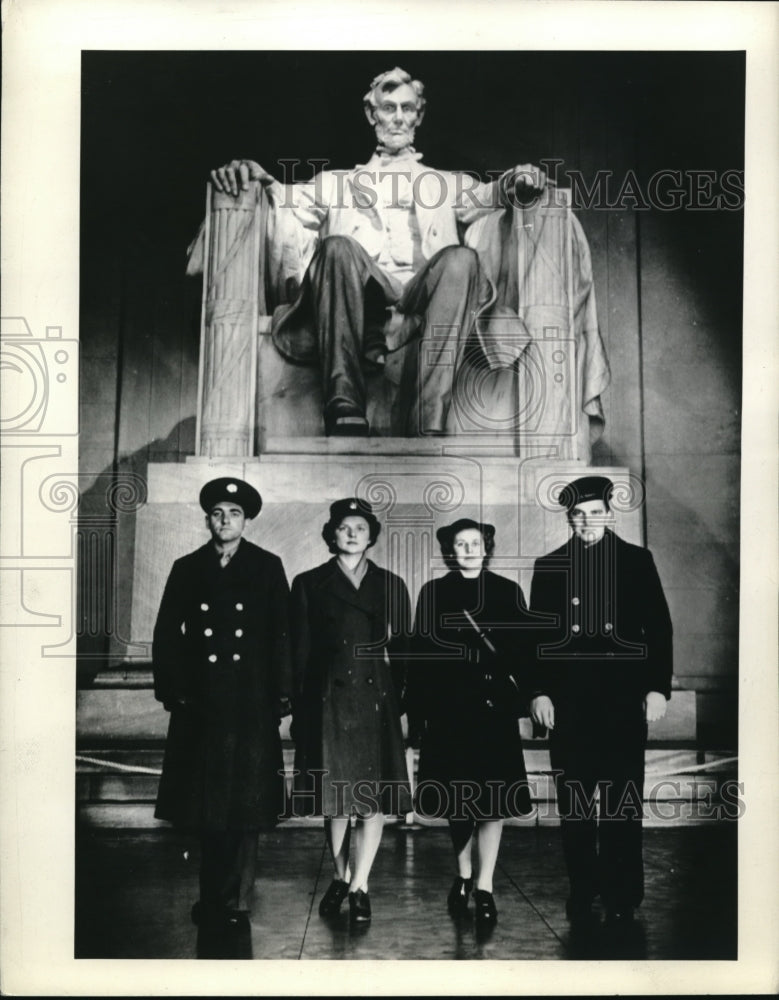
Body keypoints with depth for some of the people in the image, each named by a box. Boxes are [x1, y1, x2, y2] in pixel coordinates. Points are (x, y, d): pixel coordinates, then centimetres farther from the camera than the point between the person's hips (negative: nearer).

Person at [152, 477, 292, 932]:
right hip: (200, 703, 2)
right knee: (206, 804, 7)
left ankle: (238, 900, 10)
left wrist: (281, 697, -4)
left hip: (251, 704, -2)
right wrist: (173, 691, -1)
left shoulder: (268, 567, 3)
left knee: (247, 805, 1)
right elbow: (167, 635, 8)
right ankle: (216, 898, 19)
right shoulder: (187, 569, 8)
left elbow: (283, 635, 1)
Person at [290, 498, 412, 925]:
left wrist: (395, 698, -1)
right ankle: (340, 876, 24)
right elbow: (300, 650, 3)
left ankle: (360, 886, 7)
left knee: (373, 794, -1)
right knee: (334, 793, 6)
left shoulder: (391, 585, 9)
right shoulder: (309, 584, 6)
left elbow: (401, 649, 8)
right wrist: (302, 708, -2)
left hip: (376, 699, 1)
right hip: (327, 700, 0)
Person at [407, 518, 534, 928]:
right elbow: (420, 654, 2)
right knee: (456, 799, 9)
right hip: (449, 707, 0)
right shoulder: (433, 593, 5)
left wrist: (519, 696, -5)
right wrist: (418, 712, -2)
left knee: (493, 798, -3)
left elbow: (523, 649, 6)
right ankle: (463, 876, 26)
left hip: (495, 708, 0)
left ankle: (484, 887, 3)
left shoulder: (508, 592, 7)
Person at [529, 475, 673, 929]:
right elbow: (536, 635, 7)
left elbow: (659, 627, 4)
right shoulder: (549, 567, 8)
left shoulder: (637, 561, 6)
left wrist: (658, 687, -3)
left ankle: (622, 899, 12)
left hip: (624, 700, -1)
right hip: (568, 701, 1)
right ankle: (582, 894, 16)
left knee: (623, 805, 3)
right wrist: (538, 692, -1)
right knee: (574, 806, 6)